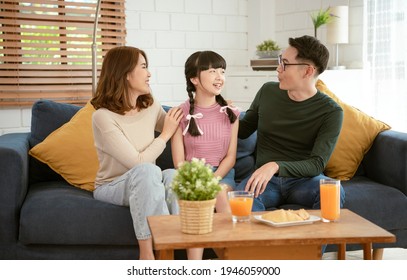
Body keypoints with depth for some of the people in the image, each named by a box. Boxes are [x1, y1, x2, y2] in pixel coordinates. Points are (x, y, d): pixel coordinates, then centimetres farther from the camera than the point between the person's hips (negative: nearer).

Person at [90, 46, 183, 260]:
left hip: (145, 186, 5)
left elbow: (177, 129, 21)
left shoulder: (151, 106, 0)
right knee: (147, 170, -37)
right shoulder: (103, 116, -20)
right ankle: (148, 254, -31)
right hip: (111, 187, -5)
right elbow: (139, 163, -23)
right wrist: (165, 134, -12)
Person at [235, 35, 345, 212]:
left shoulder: (331, 112, -6)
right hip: (265, 178, 1)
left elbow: (317, 164, -15)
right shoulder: (268, 92, 6)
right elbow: (243, 130, 21)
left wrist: (276, 166, -31)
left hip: (303, 179, -1)